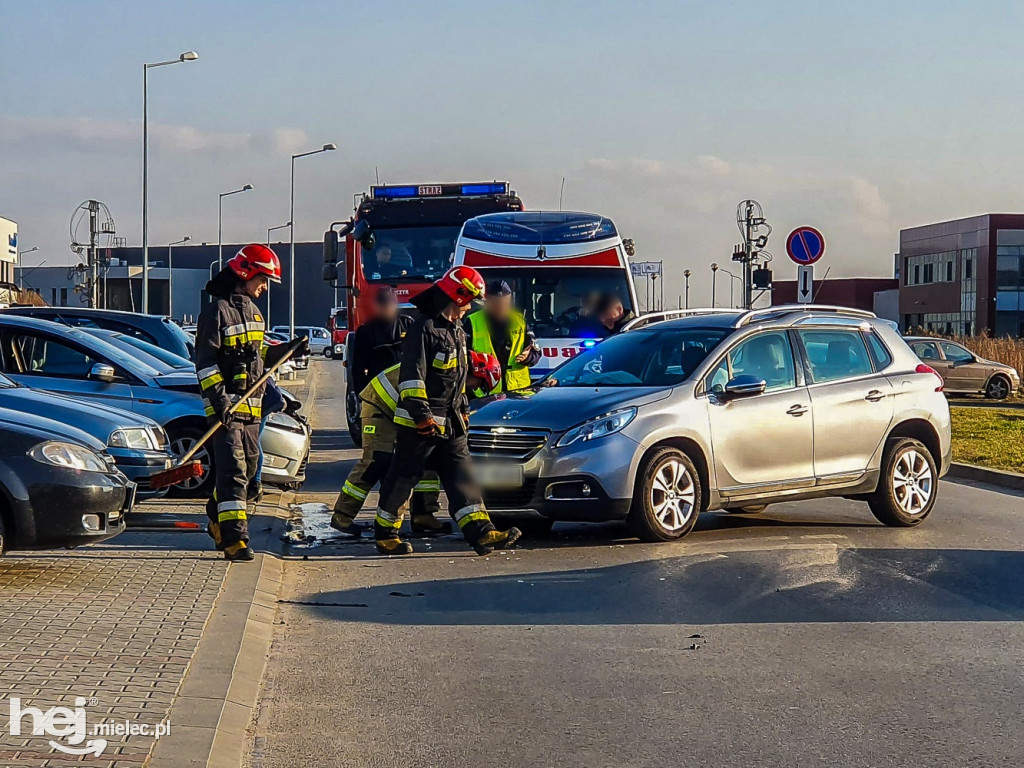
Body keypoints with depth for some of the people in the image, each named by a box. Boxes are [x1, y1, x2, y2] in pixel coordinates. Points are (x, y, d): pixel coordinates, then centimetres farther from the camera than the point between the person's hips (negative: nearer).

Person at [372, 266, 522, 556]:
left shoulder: (457, 331, 16)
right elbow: (411, 376, -19)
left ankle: (481, 533, -4)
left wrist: (463, 410, 23)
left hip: (451, 424, 9)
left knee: (462, 478, 1)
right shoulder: (424, 329, -14)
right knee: (403, 478, 0)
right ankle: (385, 534, 10)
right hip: (420, 423, -9)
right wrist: (422, 414, -22)